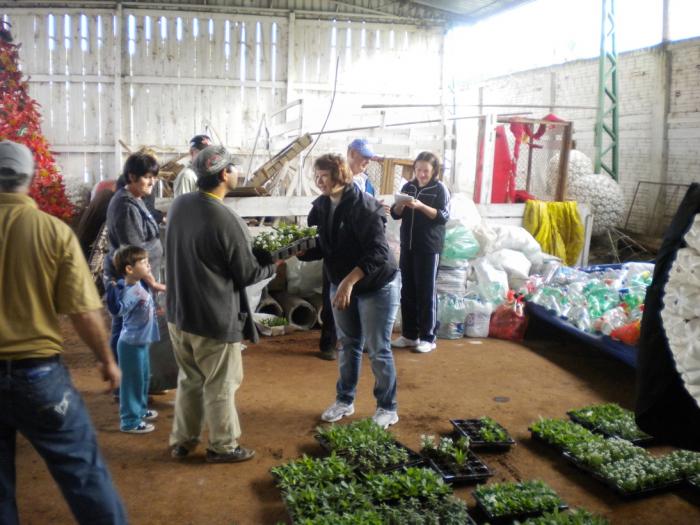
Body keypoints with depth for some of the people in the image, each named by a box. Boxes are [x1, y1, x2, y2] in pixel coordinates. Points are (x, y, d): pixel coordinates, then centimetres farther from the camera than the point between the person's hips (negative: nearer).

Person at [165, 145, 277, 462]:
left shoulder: (179, 205, -3)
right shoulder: (226, 220, -24)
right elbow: (247, 274, -14)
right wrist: (274, 264, 6)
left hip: (178, 312, 7)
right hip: (214, 319, -7)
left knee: (189, 379, 22)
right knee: (220, 387, 12)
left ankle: (182, 441, 34)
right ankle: (223, 447, 27)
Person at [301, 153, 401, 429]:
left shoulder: (364, 206, -24)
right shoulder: (321, 207, -2)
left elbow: (377, 253, -31)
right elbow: (317, 248, 2)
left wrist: (349, 281, -39)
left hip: (377, 286, -6)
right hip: (341, 284, 7)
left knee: (378, 349, 1)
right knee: (348, 344, 17)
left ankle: (387, 408, 17)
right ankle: (345, 401, 32)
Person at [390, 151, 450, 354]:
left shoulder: (440, 189, -3)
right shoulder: (408, 187, 10)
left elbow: (444, 216, -13)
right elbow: (395, 214, 9)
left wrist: (420, 206, -24)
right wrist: (400, 205, -12)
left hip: (429, 248, -5)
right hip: (407, 246, 5)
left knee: (426, 292, -1)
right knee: (407, 291, 8)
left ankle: (428, 337, 6)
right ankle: (409, 334, 18)